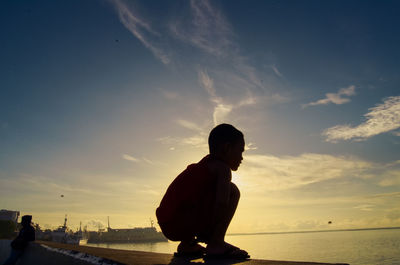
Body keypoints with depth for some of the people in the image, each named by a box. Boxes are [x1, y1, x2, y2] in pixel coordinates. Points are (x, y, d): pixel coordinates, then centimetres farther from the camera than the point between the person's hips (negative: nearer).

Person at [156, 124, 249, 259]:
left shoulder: (201, 166, 22)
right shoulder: (222, 167, -7)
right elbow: (222, 203, -21)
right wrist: (215, 232, -6)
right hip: (181, 225, -10)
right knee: (232, 191, -9)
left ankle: (187, 245, 30)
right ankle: (216, 244, -6)